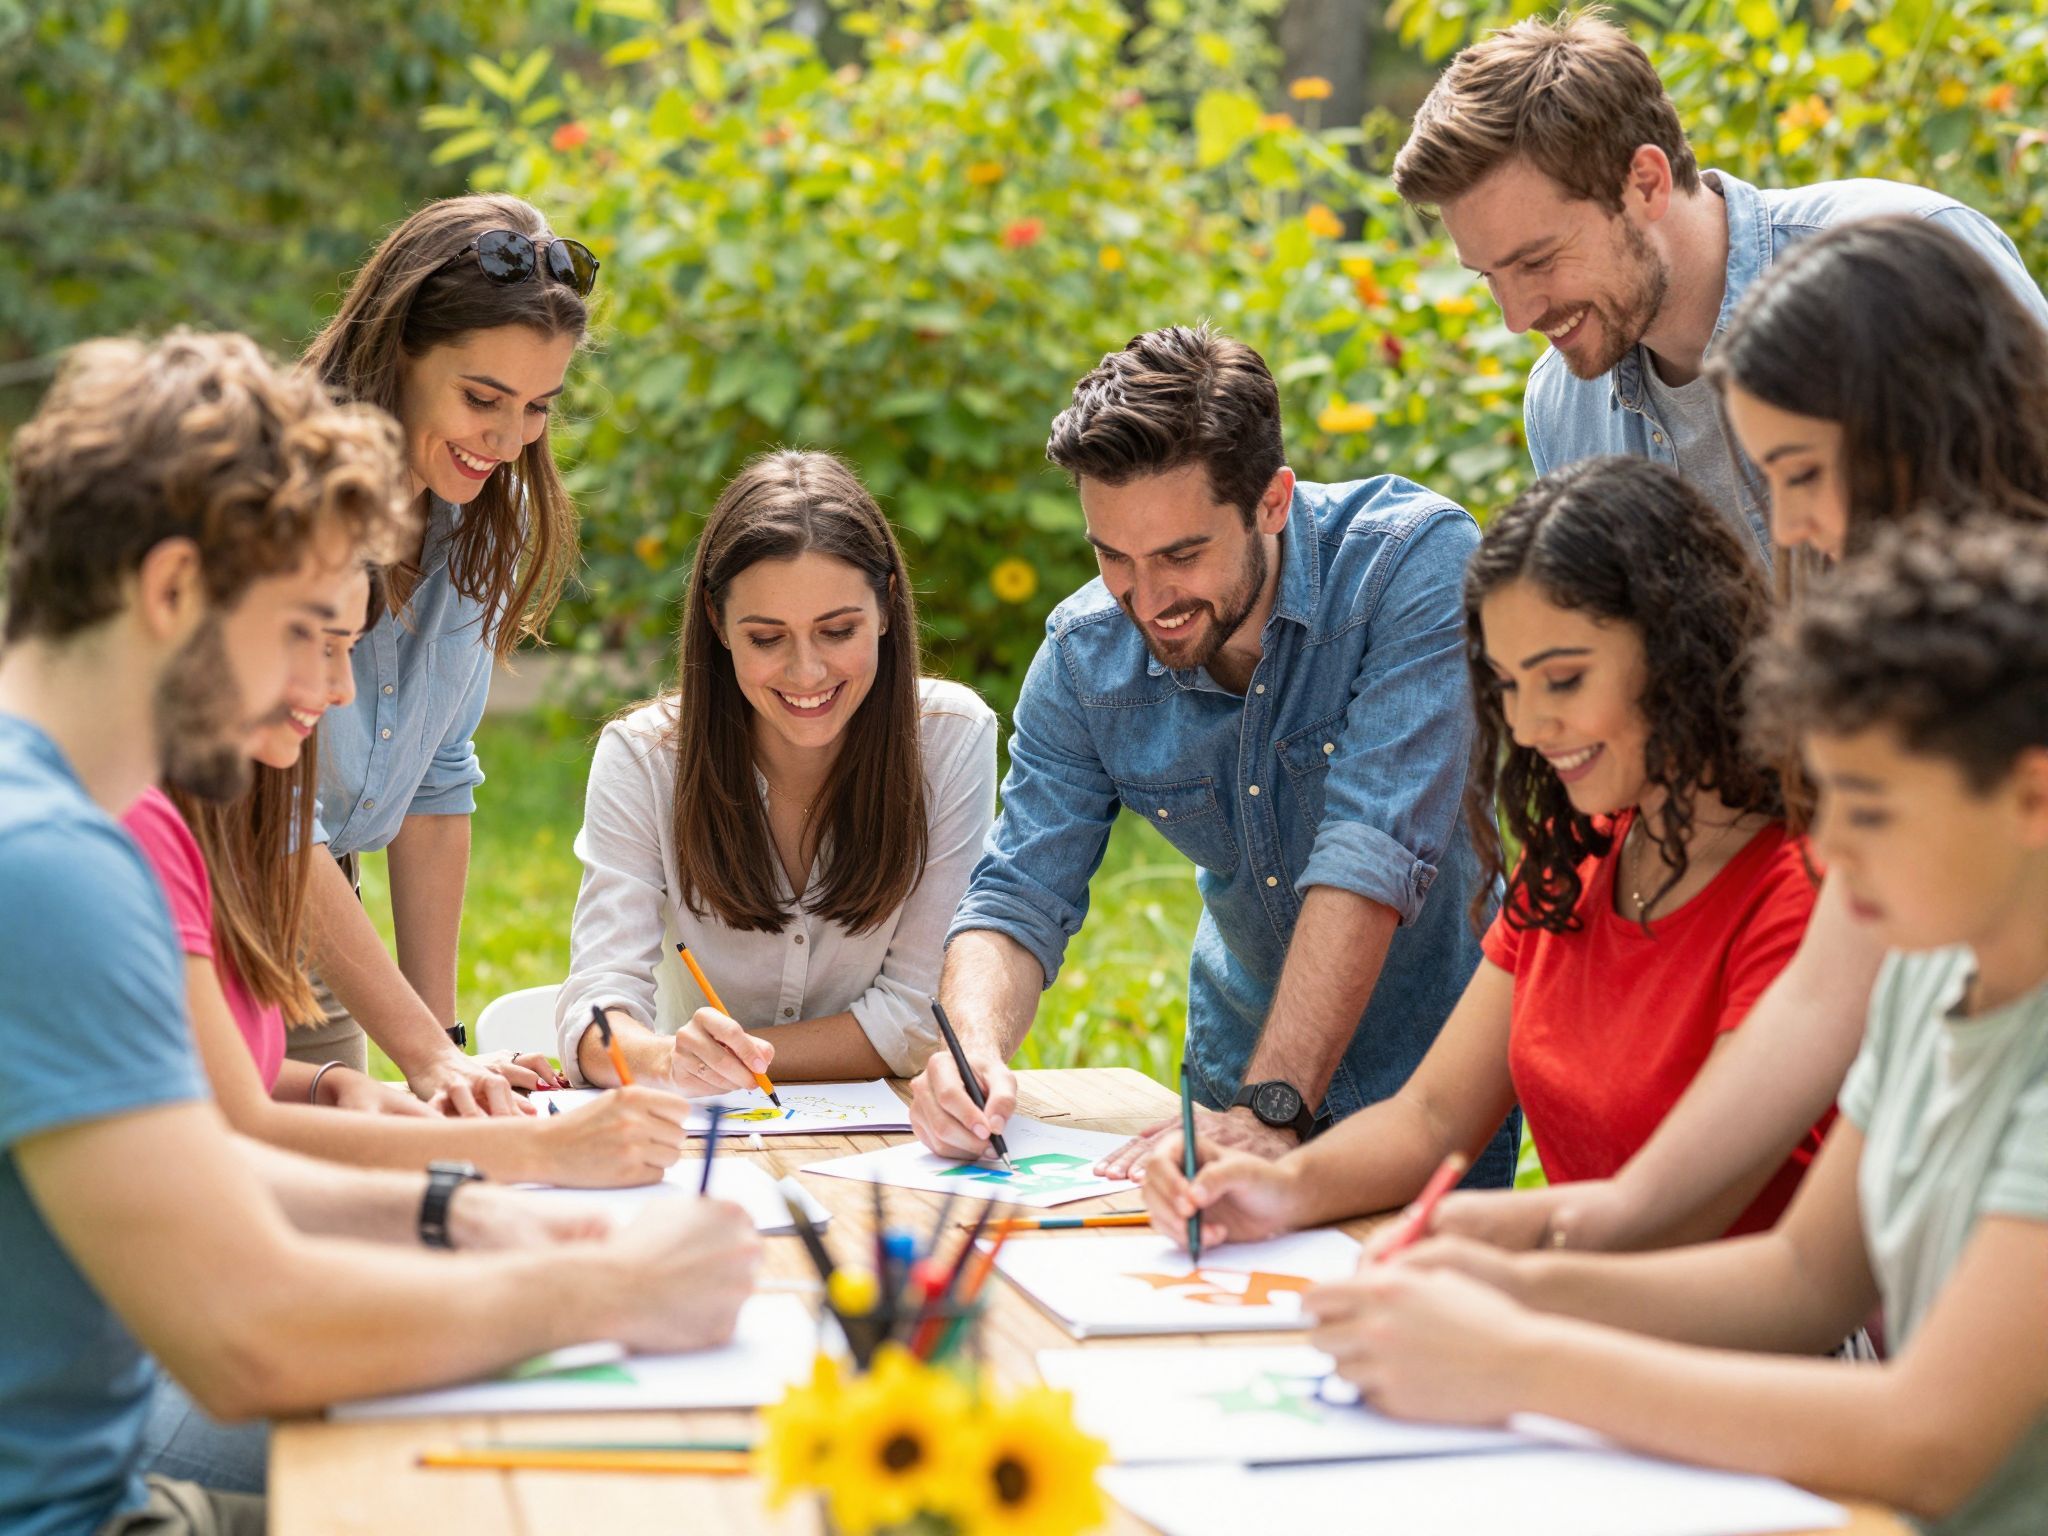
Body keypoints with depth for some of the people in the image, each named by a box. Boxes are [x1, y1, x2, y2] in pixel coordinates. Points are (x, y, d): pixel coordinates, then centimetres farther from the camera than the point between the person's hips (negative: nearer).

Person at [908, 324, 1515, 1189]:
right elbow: (1020, 892, -3)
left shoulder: (1417, 559, -20)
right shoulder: (1085, 656, -6)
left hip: (1440, 1088, -4)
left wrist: (1272, 1108, -33)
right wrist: (976, 1048, -25)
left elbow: (1374, 856, -27)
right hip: (1240, 1078, 4)